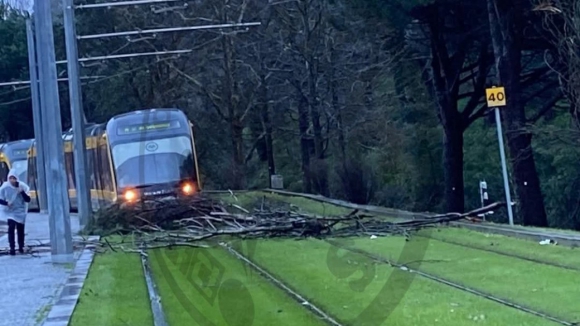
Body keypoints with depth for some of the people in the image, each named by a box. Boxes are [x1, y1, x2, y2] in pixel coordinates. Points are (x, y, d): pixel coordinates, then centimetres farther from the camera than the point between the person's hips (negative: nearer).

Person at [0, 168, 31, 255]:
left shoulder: (22, 186, -8)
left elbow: (28, 200, -10)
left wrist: (22, 192, -25)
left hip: (21, 212, 1)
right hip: (10, 212, -1)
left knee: (20, 230, 9)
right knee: (11, 228, -17)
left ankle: (21, 247, 26)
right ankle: (12, 248, -16)